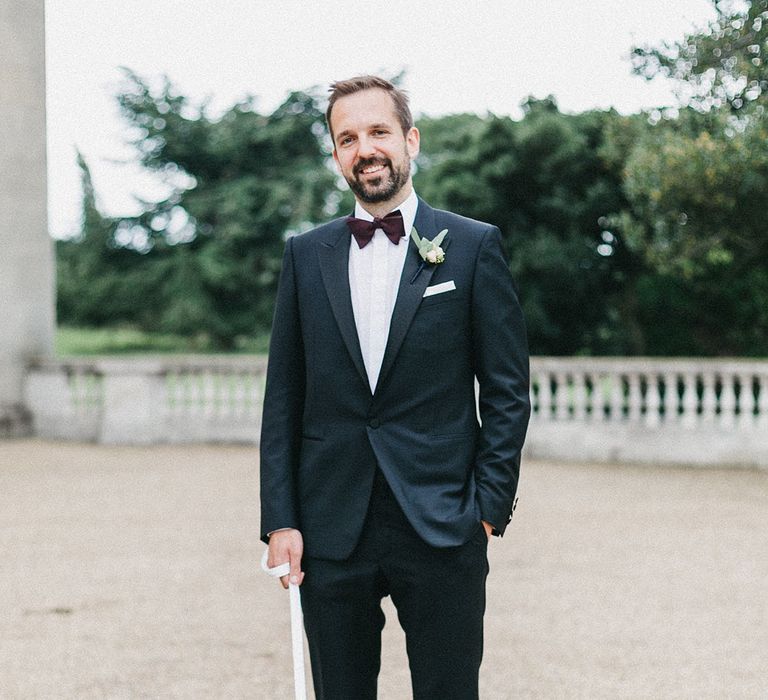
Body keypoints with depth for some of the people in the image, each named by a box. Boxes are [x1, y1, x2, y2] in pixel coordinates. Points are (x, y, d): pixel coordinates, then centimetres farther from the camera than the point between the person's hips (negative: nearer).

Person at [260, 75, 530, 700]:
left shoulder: (474, 246, 1)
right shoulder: (306, 255, 9)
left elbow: (507, 391, 1)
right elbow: (283, 400, 8)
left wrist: (490, 507, -6)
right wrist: (280, 519, 2)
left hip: (442, 531, -2)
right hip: (331, 532, 3)